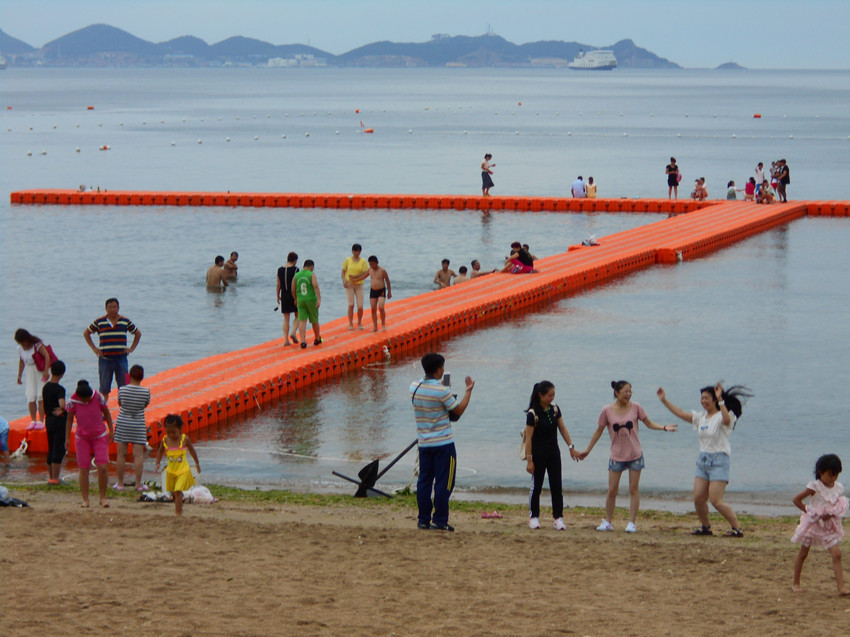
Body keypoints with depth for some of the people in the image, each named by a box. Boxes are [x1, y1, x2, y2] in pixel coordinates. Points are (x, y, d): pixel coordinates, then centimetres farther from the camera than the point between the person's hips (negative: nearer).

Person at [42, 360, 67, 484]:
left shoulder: (45, 387, 7)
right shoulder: (59, 389, -17)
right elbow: (62, 405, -32)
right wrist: (63, 410, -12)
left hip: (48, 420, 8)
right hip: (59, 421, -8)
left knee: (51, 450, 14)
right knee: (59, 450, -3)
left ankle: (50, 477, 19)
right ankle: (55, 479, -4)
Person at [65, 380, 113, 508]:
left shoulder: (98, 397, -14)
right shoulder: (73, 401, -13)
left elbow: (106, 414, 0)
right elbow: (69, 419, 0)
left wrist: (111, 431, 2)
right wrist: (67, 438, 0)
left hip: (100, 436, 0)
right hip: (82, 438, 0)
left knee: (103, 467, -10)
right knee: (83, 469, -2)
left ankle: (103, 497, 4)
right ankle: (85, 500, 5)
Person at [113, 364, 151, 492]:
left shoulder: (122, 390, -10)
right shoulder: (146, 392, -11)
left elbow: (119, 403, 5)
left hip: (122, 424, 1)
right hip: (138, 426, -1)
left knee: (121, 454, 7)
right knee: (138, 454, 2)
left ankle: (120, 483, 13)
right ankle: (138, 484, 1)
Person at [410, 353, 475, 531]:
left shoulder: (414, 388, 2)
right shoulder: (442, 391, -16)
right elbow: (458, 411, -6)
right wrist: (468, 391, 4)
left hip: (423, 443, 6)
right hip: (443, 443, -6)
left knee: (424, 481, 10)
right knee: (443, 483, 0)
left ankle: (423, 520, 11)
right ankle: (439, 521, -1)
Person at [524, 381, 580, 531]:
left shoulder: (554, 409, 2)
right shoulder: (533, 414, -15)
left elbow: (562, 428, 10)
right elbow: (528, 438, -14)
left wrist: (571, 447, 5)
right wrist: (529, 460, -16)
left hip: (553, 453, 5)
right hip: (538, 454, -5)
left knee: (556, 486, 2)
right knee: (536, 486, 4)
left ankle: (558, 518, 5)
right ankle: (534, 517, 16)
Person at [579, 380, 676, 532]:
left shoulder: (635, 408, -3)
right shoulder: (607, 411, -5)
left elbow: (649, 423, 7)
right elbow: (598, 431, 5)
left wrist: (664, 428, -9)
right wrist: (587, 450, 8)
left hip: (635, 454, 0)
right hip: (616, 456, 0)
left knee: (634, 489, 1)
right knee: (612, 490, 1)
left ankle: (632, 523, 6)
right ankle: (607, 522, 13)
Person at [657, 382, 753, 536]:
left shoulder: (721, 416, -10)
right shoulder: (700, 417, 12)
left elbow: (727, 420, -33)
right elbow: (681, 414, 16)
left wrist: (721, 400, -40)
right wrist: (664, 401, 12)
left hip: (718, 461, -7)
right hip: (703, 460, 7)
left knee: (715, 501, -14)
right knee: (698, 498, 2)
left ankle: (737, 528, -4)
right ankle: (705, 527, 20)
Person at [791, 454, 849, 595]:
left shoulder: (838, 488, -2)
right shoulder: (815, 487, -16)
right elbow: (796, 499, -12)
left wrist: (831, 514, -12)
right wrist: (808, 512, -13)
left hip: (829, 526, 3)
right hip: (813, 524, -3)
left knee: (837, 554, -11)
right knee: (803, 554, 10)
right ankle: (796, 583, 24)